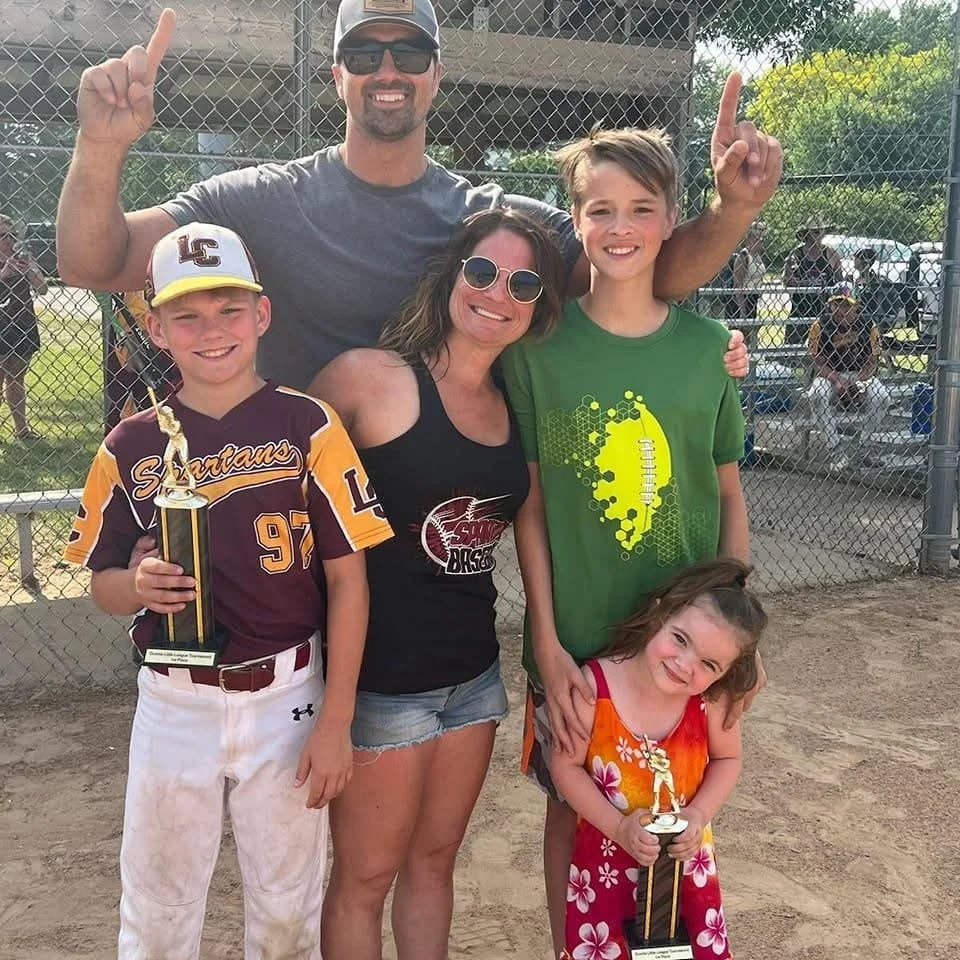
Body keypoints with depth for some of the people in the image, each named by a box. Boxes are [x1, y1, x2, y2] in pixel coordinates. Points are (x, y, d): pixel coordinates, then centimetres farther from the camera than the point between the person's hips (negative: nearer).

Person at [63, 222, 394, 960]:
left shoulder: (308, 426, -8)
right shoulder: (131, 446, -2)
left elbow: (347, 577, -6)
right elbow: (103, 581, 8)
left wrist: (335, 721, -8)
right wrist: (140, 587, -17)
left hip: (286, 699, -1)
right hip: (174, 705, 2)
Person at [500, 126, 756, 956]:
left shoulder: (705, 347, -1)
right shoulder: (540, 346, -7)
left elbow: (730, 496, 5)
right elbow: (530, 504, -6)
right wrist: (546, 642, -9)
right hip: (575, 636, -1)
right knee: (573, 809, 13)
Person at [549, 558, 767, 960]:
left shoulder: (712, 700, -19)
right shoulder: (595, 686, -24)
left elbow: (727, 759, 0)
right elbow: (566, 766, -15)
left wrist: (699, 815, -15)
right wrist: (619, 827, -21)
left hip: (685, 854, 2)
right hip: (607, 854, -1)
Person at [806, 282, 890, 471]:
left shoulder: (868, 326, -5)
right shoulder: (820, 326, -7)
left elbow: (871, 363, -4)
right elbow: (819, 363, -7)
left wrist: (858, 382, -24)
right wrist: (837, 381, -25)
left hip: (861, 375, 1)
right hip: (829, 375, -1)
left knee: (881, 397, -29)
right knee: (816, 395, -34)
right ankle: (835, 451, -26)